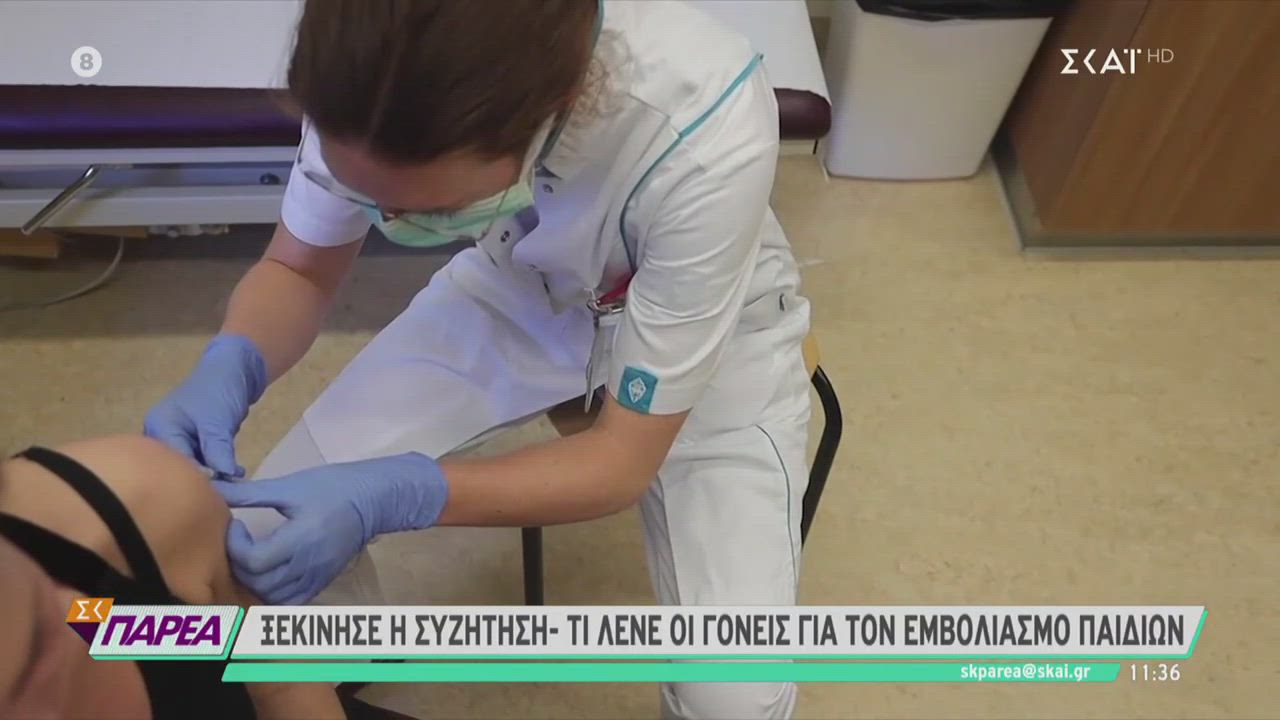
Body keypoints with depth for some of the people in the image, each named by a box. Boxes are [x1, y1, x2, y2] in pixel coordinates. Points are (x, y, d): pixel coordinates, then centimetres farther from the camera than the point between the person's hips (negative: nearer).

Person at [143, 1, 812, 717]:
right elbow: (298, 270, -7)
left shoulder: (707, 133, -36)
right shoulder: (376, 79, -25)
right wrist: (230, 364, -29)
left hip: (714, 323, -2)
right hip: (514, 292, 3)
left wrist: (389, 498, -40)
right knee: (268, 532, -11)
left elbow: (624, 458, -27)